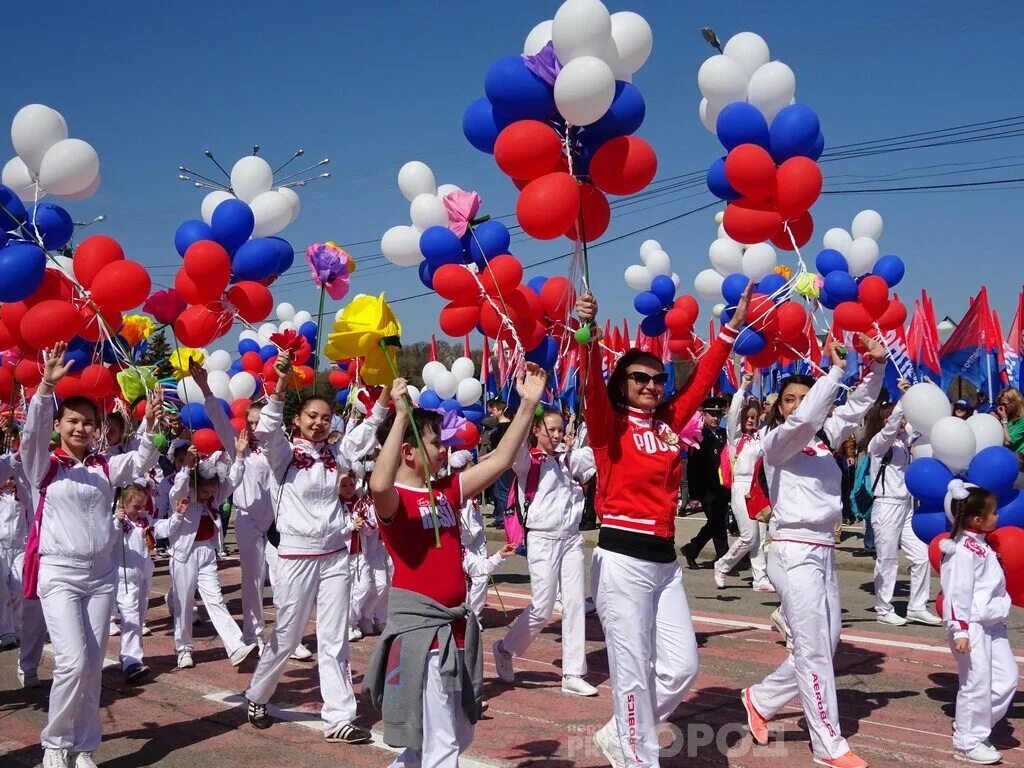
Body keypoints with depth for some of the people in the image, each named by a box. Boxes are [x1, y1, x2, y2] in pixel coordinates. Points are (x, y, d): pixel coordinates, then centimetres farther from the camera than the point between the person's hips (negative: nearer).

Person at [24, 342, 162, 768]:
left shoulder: (105, 467, 9)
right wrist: (47, 385, -32)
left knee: (94, 666, 6)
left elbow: (142, 460, -1)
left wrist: (151, 425, -20)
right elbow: (32, 432, -17)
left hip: (101, 573, 4)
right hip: (59, 573, -4)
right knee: (73, 661, -14)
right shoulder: (44, 465, -1)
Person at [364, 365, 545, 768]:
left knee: (460, 735, 21)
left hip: (456, 625, 8)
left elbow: (499, 460, 9)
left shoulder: (446, 490, 9)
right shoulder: (393, 499, -13)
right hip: (418, 626, -8)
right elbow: (379, 484, -38)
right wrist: (401, 416, -36)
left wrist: (527, 404, 3)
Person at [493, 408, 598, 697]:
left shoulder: (568, 460, 11)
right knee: (541, 610, -5)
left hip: (572, 539, 5)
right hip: (543, 541, -5)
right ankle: (505, 649, 21)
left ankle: (573, 674, 8)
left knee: (575, 604, 2)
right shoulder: (527, 461, -5)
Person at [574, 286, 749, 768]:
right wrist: (587, 333, -38)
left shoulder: (669, 423, 11)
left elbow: (702, 380, 15)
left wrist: (732, 328, 13)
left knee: (682, 665, 9)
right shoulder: (610, 424, -5)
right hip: (622, 560, -7)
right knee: (634, 672, -1)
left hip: (665, 560, 7)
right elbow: (591, 387, -22)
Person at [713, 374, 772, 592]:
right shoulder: (734, 435, 0)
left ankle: (760, 579, 6)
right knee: (749, 536, -9)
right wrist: (743, 387, -12)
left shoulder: (760, 436, 11)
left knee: (760, 537, 3)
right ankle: (722, 566, 10)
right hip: (741, 487, -5)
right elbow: (733, 412, -12)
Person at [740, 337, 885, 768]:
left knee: (826, 645, 12)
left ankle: (760, 699, 29)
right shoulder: (776, 441, -7)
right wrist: (837, 368, -22)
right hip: (794, 552, -8)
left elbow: (856, 409, 6)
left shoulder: (824, 439, 12)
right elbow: (805, 418, -26)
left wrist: (877, 365, -8)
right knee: (814, 650, -3)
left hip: (824, 551, 8)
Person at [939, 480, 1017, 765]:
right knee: (977, 684, -3)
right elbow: (958, 592, -21)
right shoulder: (965, 550, -18)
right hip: (971, 627, -10)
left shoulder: (980, 545, 12)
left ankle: (971, 725, 23)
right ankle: (967, 743, 10)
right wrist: (959, 631, -23)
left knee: (1008, 676, 13)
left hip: (991, 624, 10)